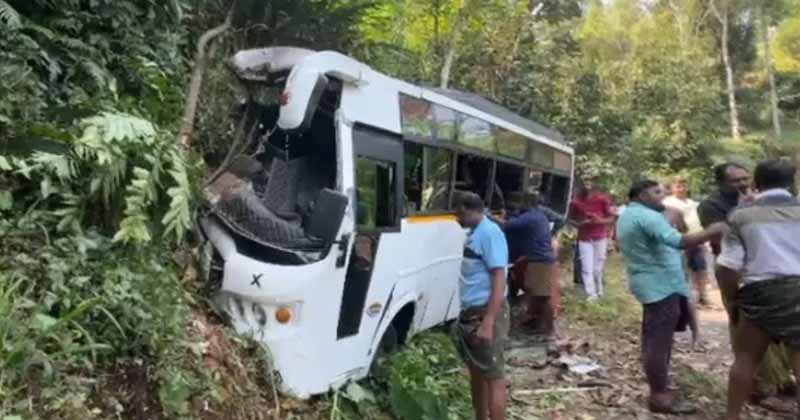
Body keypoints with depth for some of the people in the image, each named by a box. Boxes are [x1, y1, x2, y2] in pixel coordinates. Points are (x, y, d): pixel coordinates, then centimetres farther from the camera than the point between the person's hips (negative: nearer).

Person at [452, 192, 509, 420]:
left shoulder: (489, 233, -15)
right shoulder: (474, 234, 13)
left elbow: (499, 279, -21)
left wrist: (488, 322, -26)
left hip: (487, 313, -10)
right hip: (471, 312, 10)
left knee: (493, 376, -4)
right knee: (476, 372, 18)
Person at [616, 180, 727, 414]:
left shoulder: (627, 216, 16)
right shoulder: (647, 216, -18)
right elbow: (677, 241, -31)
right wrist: (711, 233, -28)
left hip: (651, 283, 11)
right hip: (661, 285, -11)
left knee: (653, 338, 18)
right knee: (660, 340, -9)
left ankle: (657, 383, 29)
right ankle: (659, 396, -6)